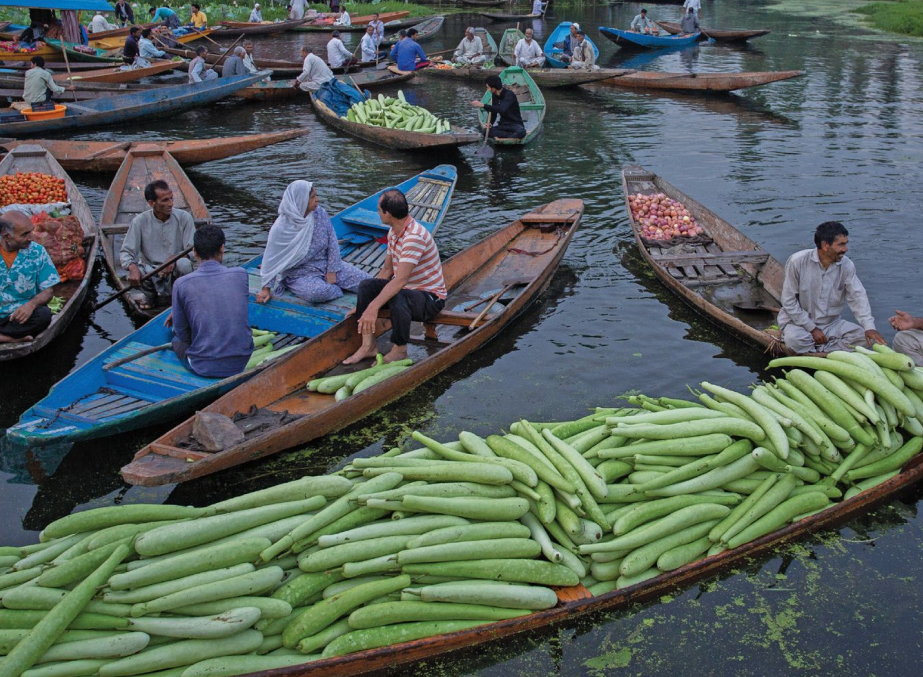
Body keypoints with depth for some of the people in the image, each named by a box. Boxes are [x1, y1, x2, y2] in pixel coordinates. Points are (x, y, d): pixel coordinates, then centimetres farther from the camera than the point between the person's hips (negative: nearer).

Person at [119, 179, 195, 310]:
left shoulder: (183, 218, -5)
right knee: (136, 272, -32)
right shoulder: (140, 221, -5)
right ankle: (150, 296, 2)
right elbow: (125, 252, -5)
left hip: (175, 275, 0)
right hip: (151, 276, 1)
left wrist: (176, 258, -28)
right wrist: (132, 267, -28)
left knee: (184, 264, -33)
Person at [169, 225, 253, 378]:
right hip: (241, 364, 2)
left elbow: (183, 335, -3)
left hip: (203, 368, -2)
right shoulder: (241, 275, -5)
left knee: (177, 339, 29)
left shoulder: (181, 284, -11)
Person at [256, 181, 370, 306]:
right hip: (301, 273, -4)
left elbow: (332, 241, -3)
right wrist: (266, 288, -10)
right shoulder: (281, 228, -18)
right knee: (319, 292, -37)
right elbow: (271, 258, -10)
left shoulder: (319, 213, -8)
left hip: (326, 263, 4)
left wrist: (332, 271, -8)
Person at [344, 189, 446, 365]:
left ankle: (399, 350, -15)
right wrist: (363, 304, 7)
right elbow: (387, 270, 10)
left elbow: (400, 280, -36)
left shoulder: (414, 236, -28)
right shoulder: (393, 232, 3)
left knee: (398, 298, -38)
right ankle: (368, 345, -7)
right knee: (366, 286, -9)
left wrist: (373, 307, -41)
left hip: (431, 297, -9)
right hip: (406, 289, 9)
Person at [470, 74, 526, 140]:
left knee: (521, 131, -41)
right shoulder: (495, 96, 5)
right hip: (503, 125, 7)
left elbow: (502, 109, -35)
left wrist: (483, 105, -38)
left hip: (515, 124, -7)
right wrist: (489, 123, -7)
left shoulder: (509, 94, -18)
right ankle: (513, 136, -23)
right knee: (486, 131, -24)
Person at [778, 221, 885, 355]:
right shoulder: (798, 262, -17)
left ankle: (813, 350, -16)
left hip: (831, 324, 4)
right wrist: (812, 329, -17)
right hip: (799, 321, -4)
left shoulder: (847, 265, -6)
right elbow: (789, 301, -14)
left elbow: (858, 296, -12)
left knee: (862, 335, -17)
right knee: (794, 339, -36)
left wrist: (869, 327, -29)